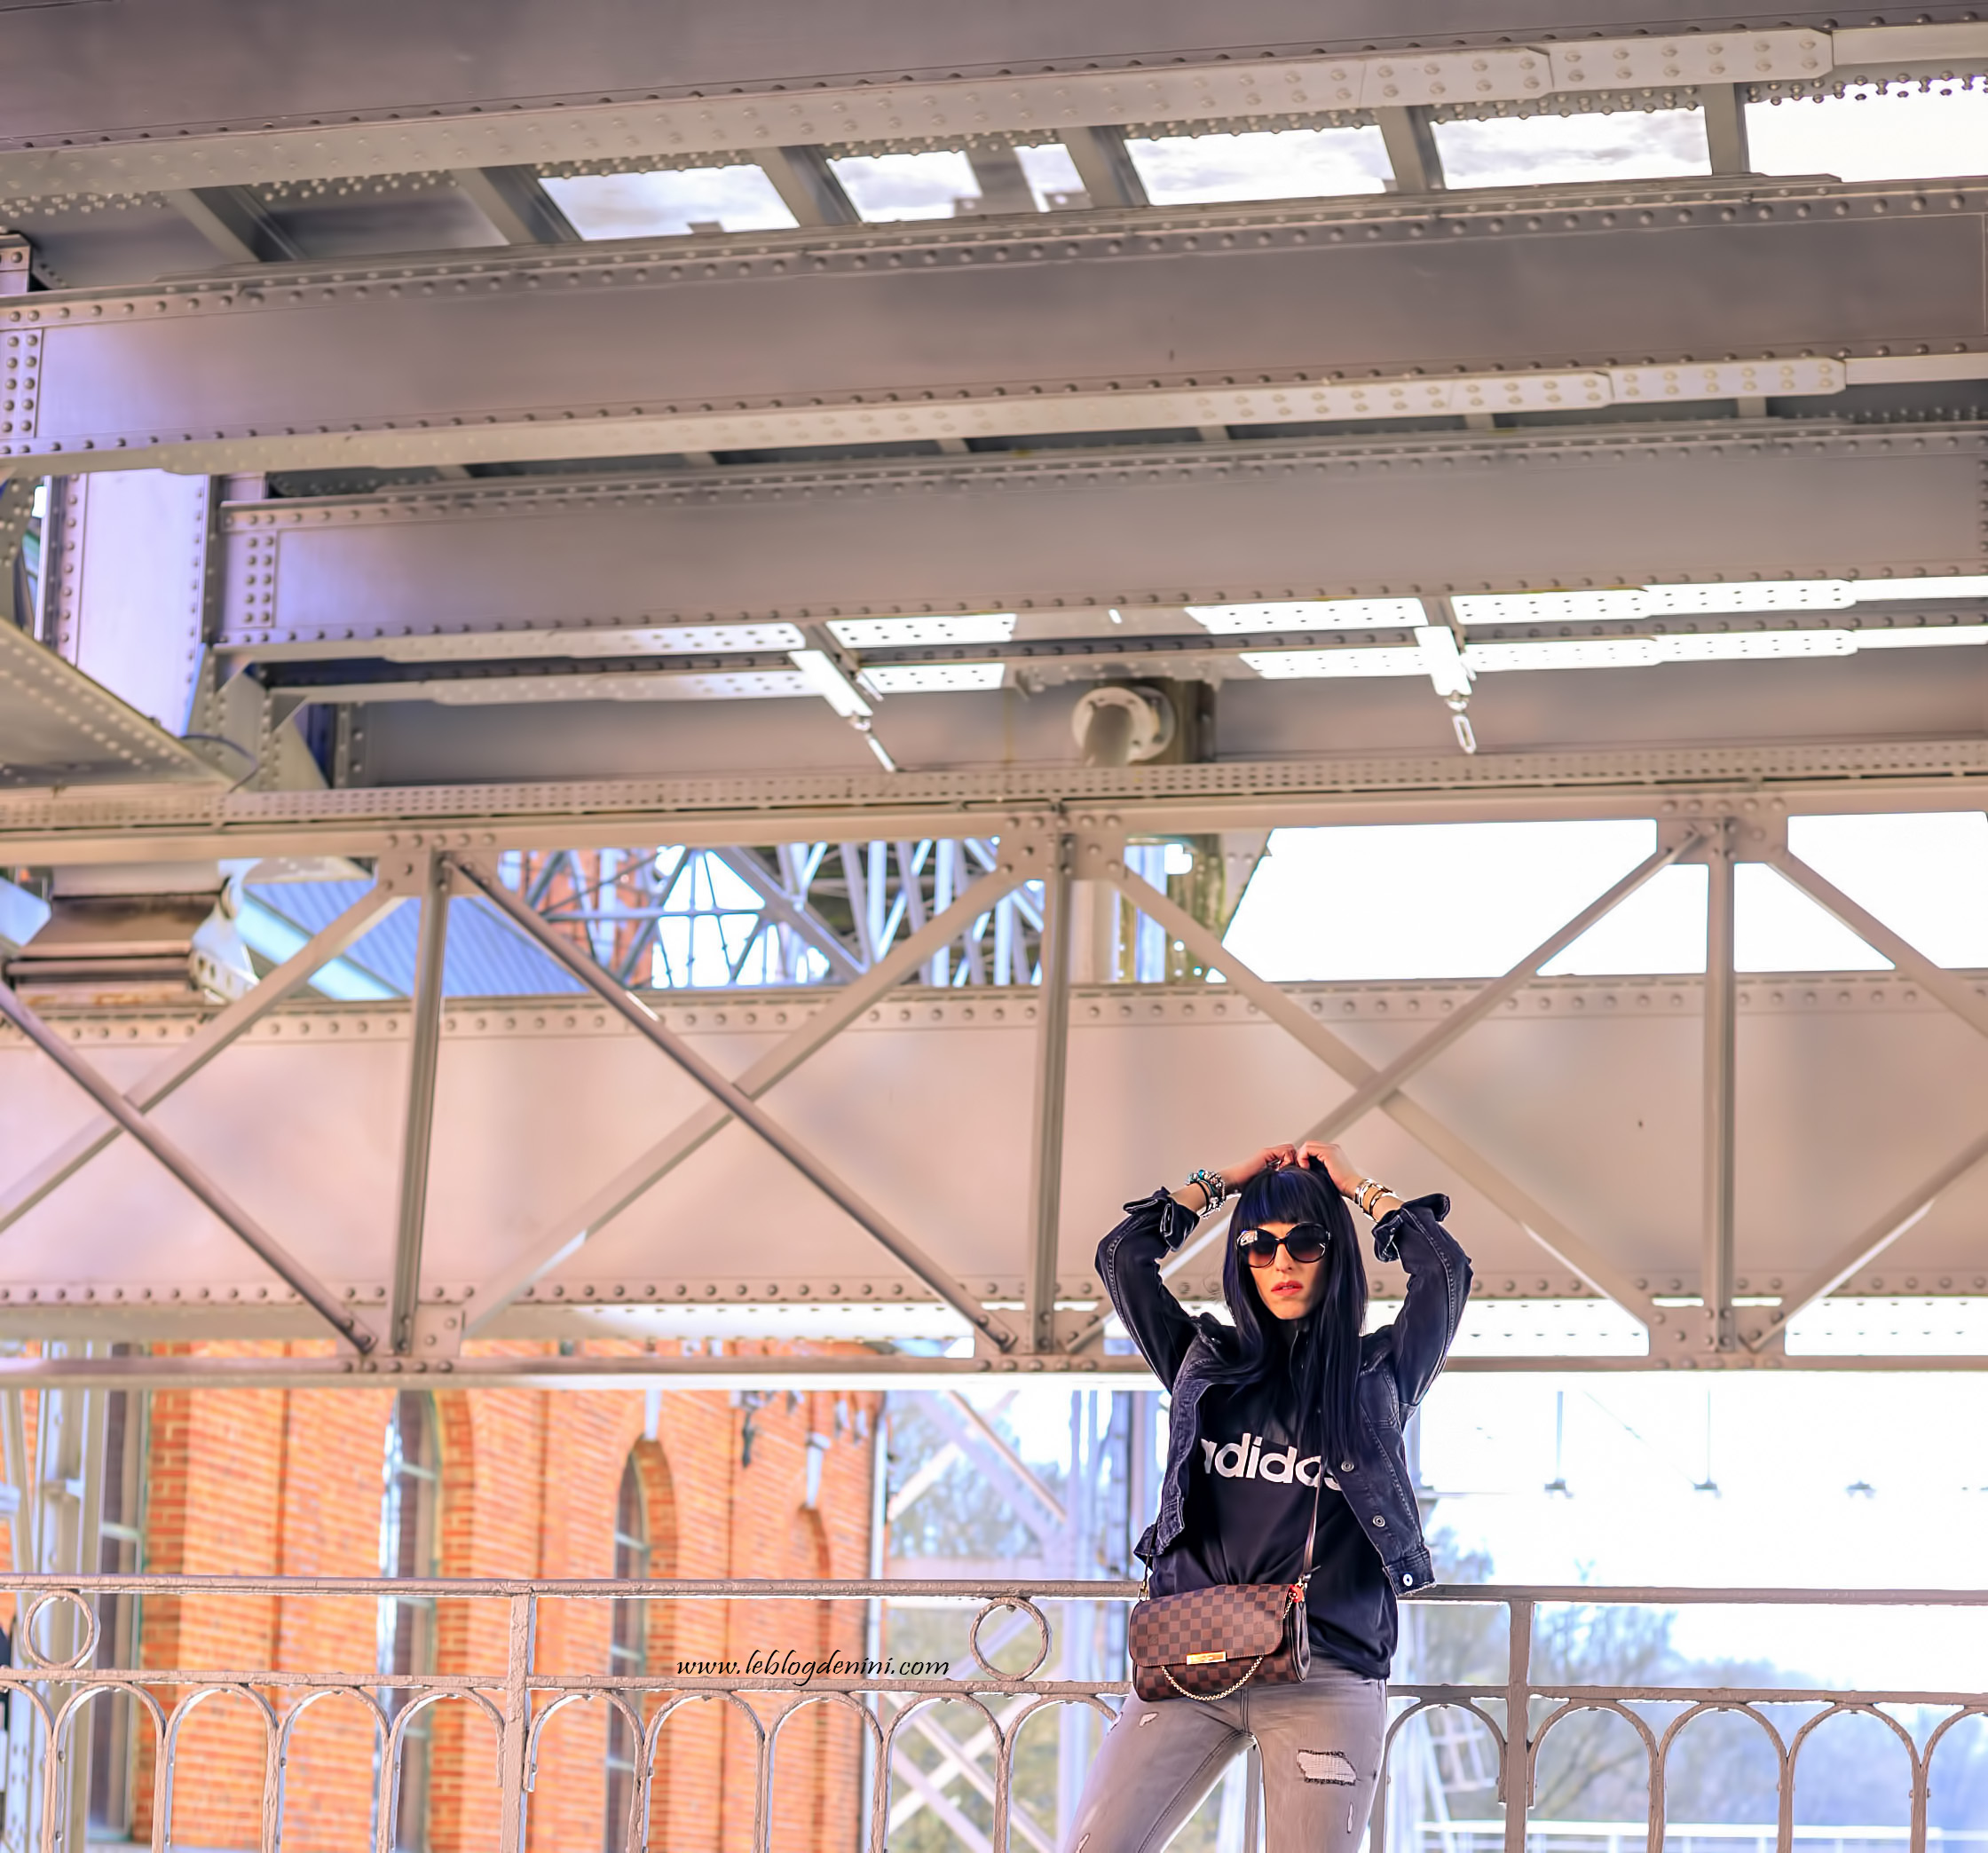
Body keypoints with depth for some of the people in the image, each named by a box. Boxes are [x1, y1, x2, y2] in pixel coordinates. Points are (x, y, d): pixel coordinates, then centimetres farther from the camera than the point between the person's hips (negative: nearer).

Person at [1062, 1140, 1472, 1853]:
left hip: (1328, 1676, -2)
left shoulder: (1377, 1371, 13)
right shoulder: (1206, 1360, 18)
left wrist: (1358, 1188, 12)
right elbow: (1123, 1256, 11)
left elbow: (1446, 1269, 0)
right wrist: (1223, 1180, 18)